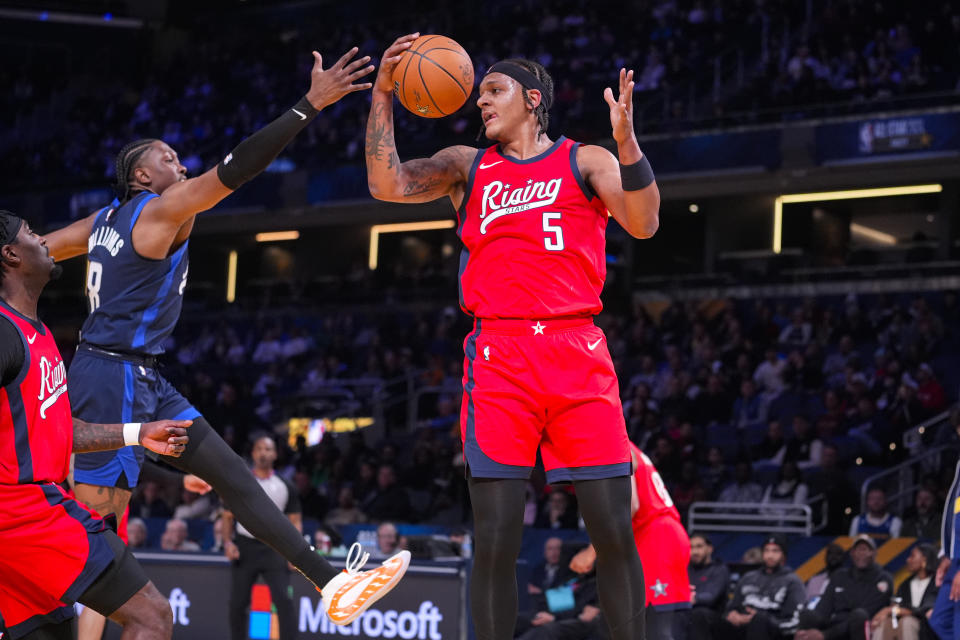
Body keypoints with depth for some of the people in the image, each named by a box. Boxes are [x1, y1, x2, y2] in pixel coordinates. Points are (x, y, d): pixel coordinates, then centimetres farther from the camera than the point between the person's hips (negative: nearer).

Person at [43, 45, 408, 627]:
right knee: (93, 513, -9)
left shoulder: (108, 219, 16)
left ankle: (330, 583, 1)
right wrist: (311, 105, -21)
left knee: (232, 474, 4)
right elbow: (237, 167, -19)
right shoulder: (164, 208, -10)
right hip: (115, 378, -10)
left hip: (142, 381, 10)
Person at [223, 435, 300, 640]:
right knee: (237, 603, 1)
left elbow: (295, 521, 9)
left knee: (284, 599, -15)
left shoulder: (285, 487, 8)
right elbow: (228, 516, 10)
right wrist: (228, 542, -6)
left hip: (274, 548, -1)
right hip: (245, 546, 1)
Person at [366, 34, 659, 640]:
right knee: (496, 540, -5)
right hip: (499, 357, 1)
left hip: (578, 354, -1)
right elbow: (388, 186, 4)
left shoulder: (585, 161, 12)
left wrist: (627, 141, -16)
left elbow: (644, 225, -3)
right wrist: (383, 96, -1)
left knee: (615, 532, -5)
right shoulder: (466, 166, 19)